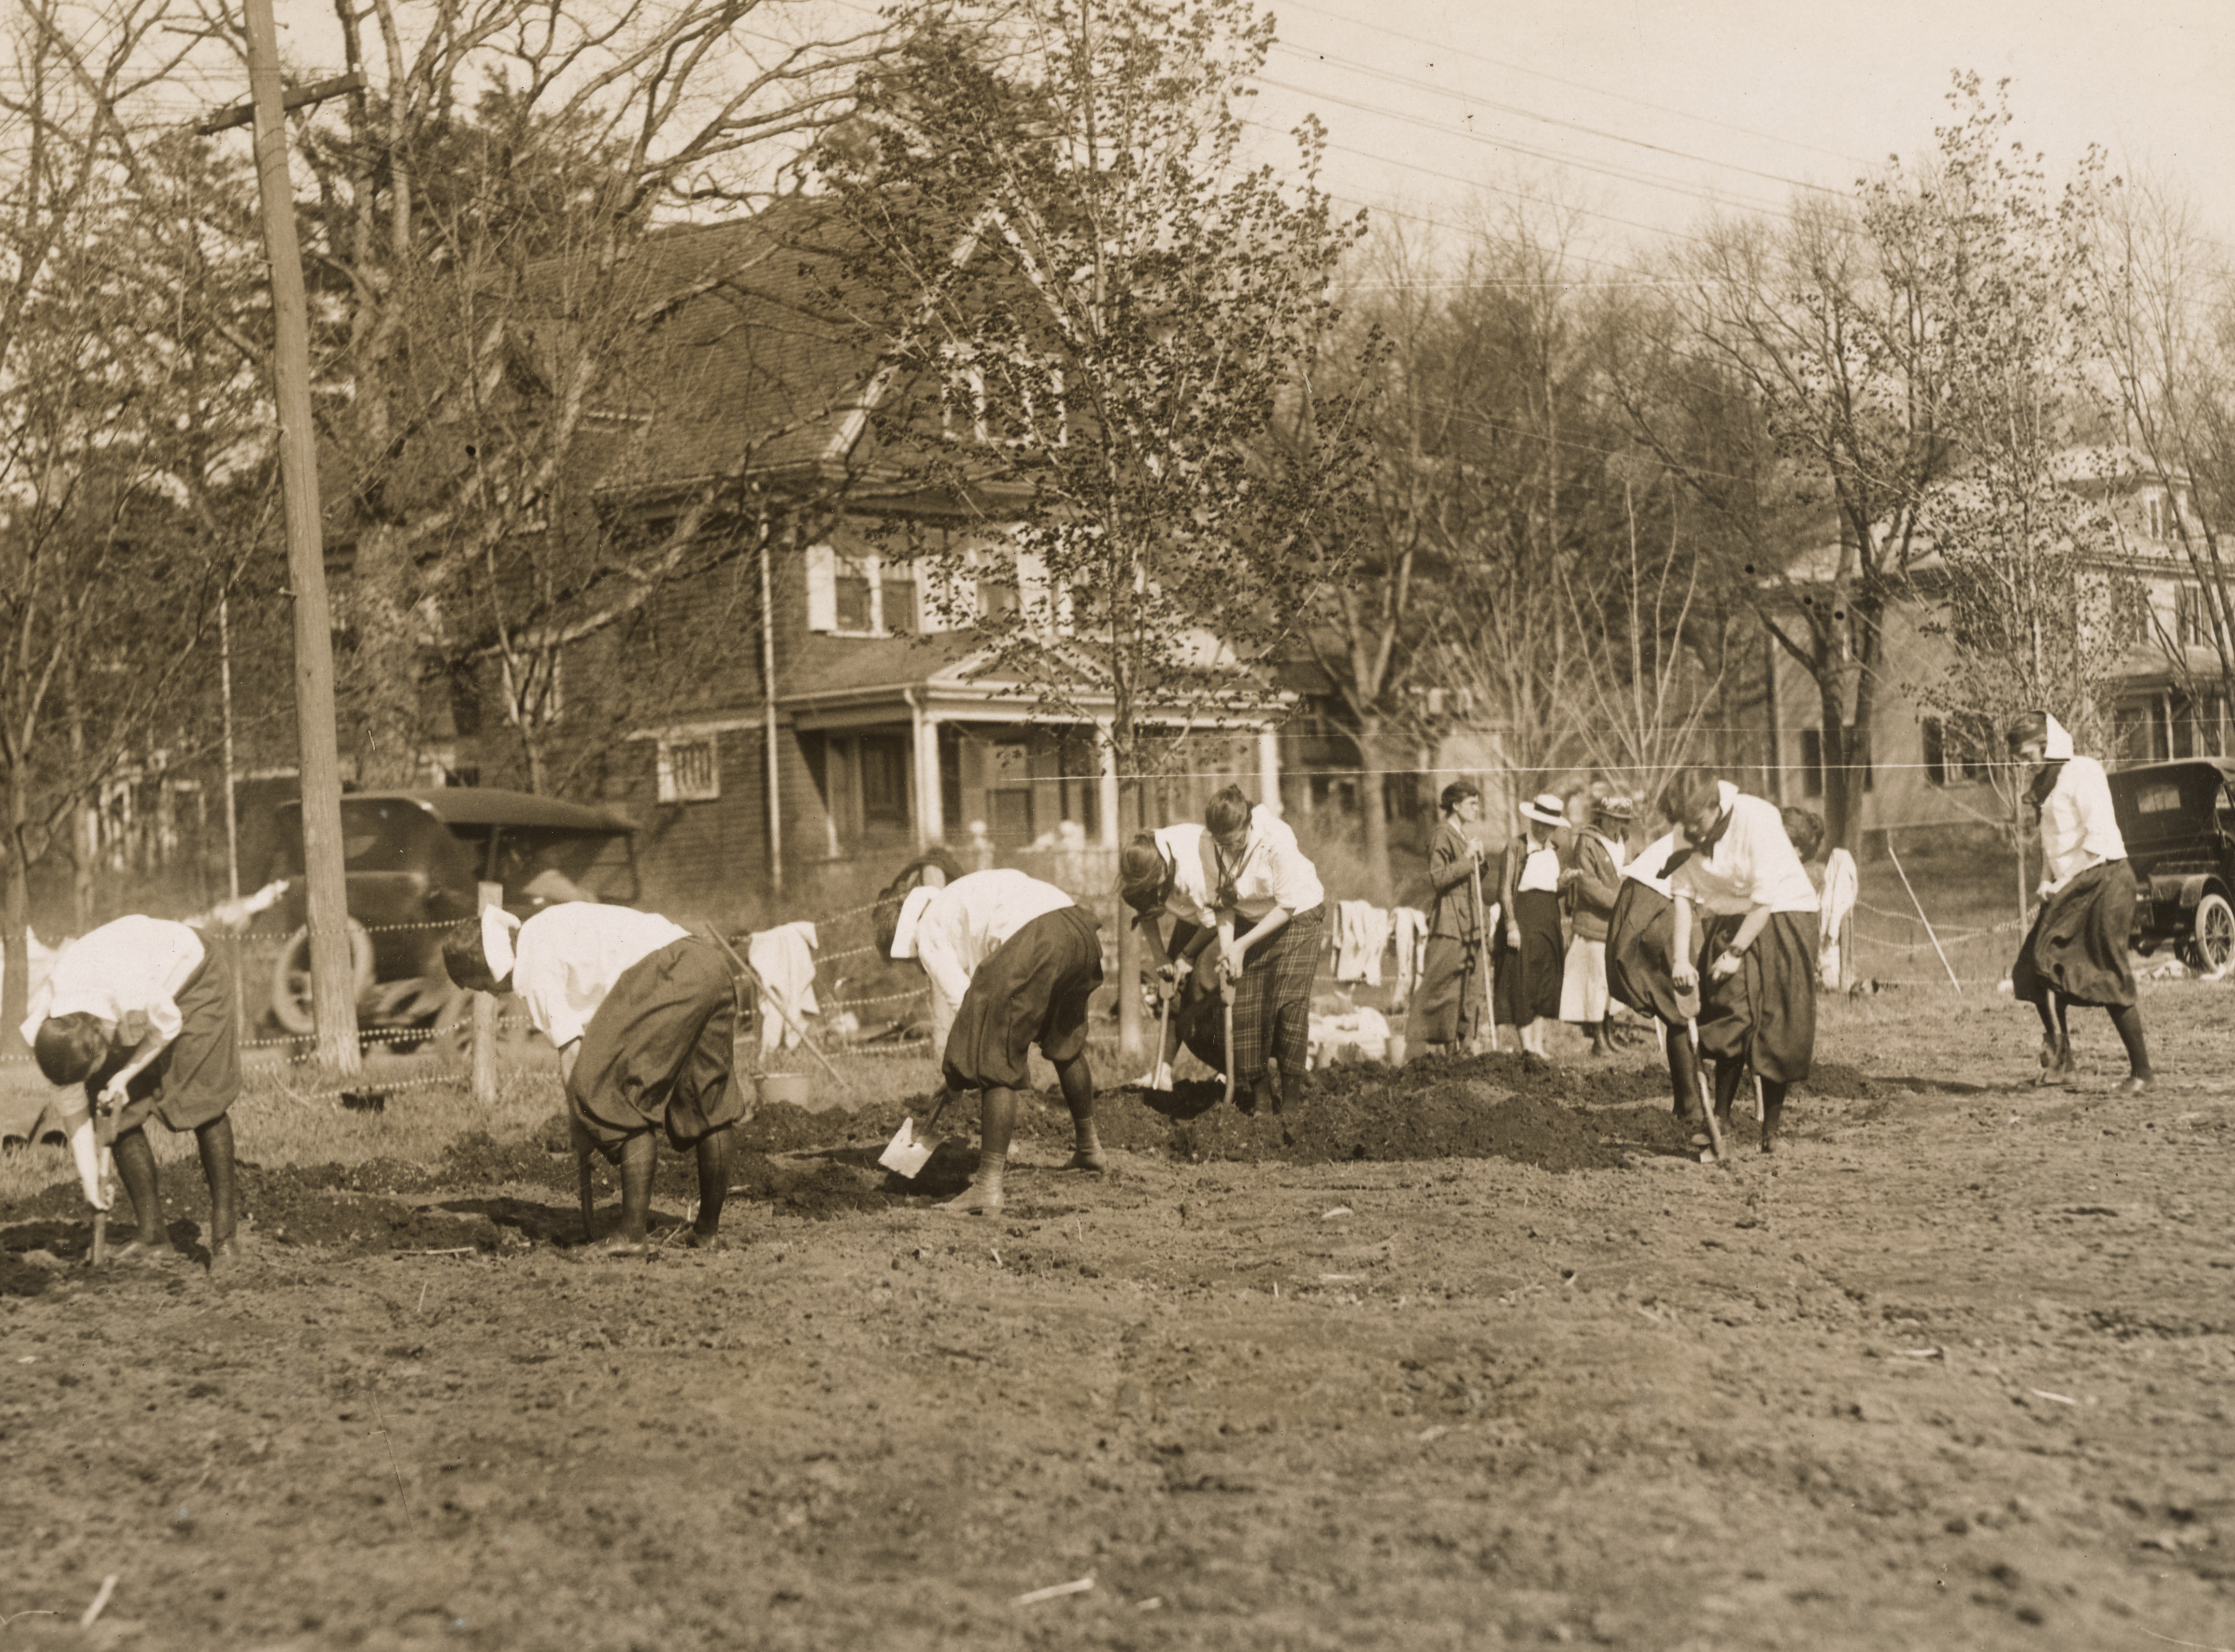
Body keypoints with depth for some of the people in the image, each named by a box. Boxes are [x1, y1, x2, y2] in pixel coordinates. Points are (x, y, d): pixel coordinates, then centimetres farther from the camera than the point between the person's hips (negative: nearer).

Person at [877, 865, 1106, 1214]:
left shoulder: (929, 929, 11)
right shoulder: (957, 899, 37)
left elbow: (957, 998, 2)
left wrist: (947, 1067, 14)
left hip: (1032, 942, -9)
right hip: (1081, 927, 9)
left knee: (997, 1062, -2)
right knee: (1065, 1042, 31)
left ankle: (989, 1185, -8)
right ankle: (1089, 1147, 49)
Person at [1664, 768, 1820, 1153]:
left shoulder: (1756, 819, -23)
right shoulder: (1689, 835, -6)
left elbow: (1765, 899, -22)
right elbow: (1682, 894, -5)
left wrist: (1735, 952, -20)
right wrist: (1680, 959, -14)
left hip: (1783, 916, -4)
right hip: (1729, 921, 4)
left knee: (1779, 1032, -4)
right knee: (1730, 1018, -9)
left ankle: (1772, 1127, 5)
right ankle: (1720, 1119, -3)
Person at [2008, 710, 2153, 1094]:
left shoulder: (2083, 772, -11)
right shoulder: (2046, 782, 15)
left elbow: (2099, 837, -18)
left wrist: (2065, 881, -15)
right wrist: (2048, 882, 7)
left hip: (2103, 880, -9)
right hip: (2068, 889, 9)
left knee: (2110, 979, -8)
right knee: (2039, 969, 1)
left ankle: (2142, 1071, 0)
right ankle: (2060, 1062, 10)